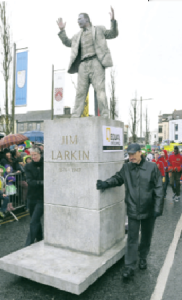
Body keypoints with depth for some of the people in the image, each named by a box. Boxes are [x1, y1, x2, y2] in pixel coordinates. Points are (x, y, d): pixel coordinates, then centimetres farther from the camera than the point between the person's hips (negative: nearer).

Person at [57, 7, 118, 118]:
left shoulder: (99, 29, 17)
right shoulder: (78, 36, 28)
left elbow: (113, 34, 10)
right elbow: (67, 42, 29)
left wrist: (113, 20, -6)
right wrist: (62, 30, 18)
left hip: (96, 62, -4)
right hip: (83, 65, 4)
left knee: (100, 89, -15)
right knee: (80, 91, -5)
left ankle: (105, 117, -17)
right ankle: (75, 117, -8)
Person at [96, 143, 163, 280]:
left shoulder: (152, 167, -9)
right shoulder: (126, 168, -2)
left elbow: (159, 189, -7)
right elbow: (117, 178, 11)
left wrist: (158, 208, -11)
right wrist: (105, 183, -9)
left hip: (148, 211, 0)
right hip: (133, 211, 0)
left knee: (146, 237, 19)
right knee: (132, 239, 4)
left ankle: (143, 258, 42)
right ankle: (130, 267, 15)